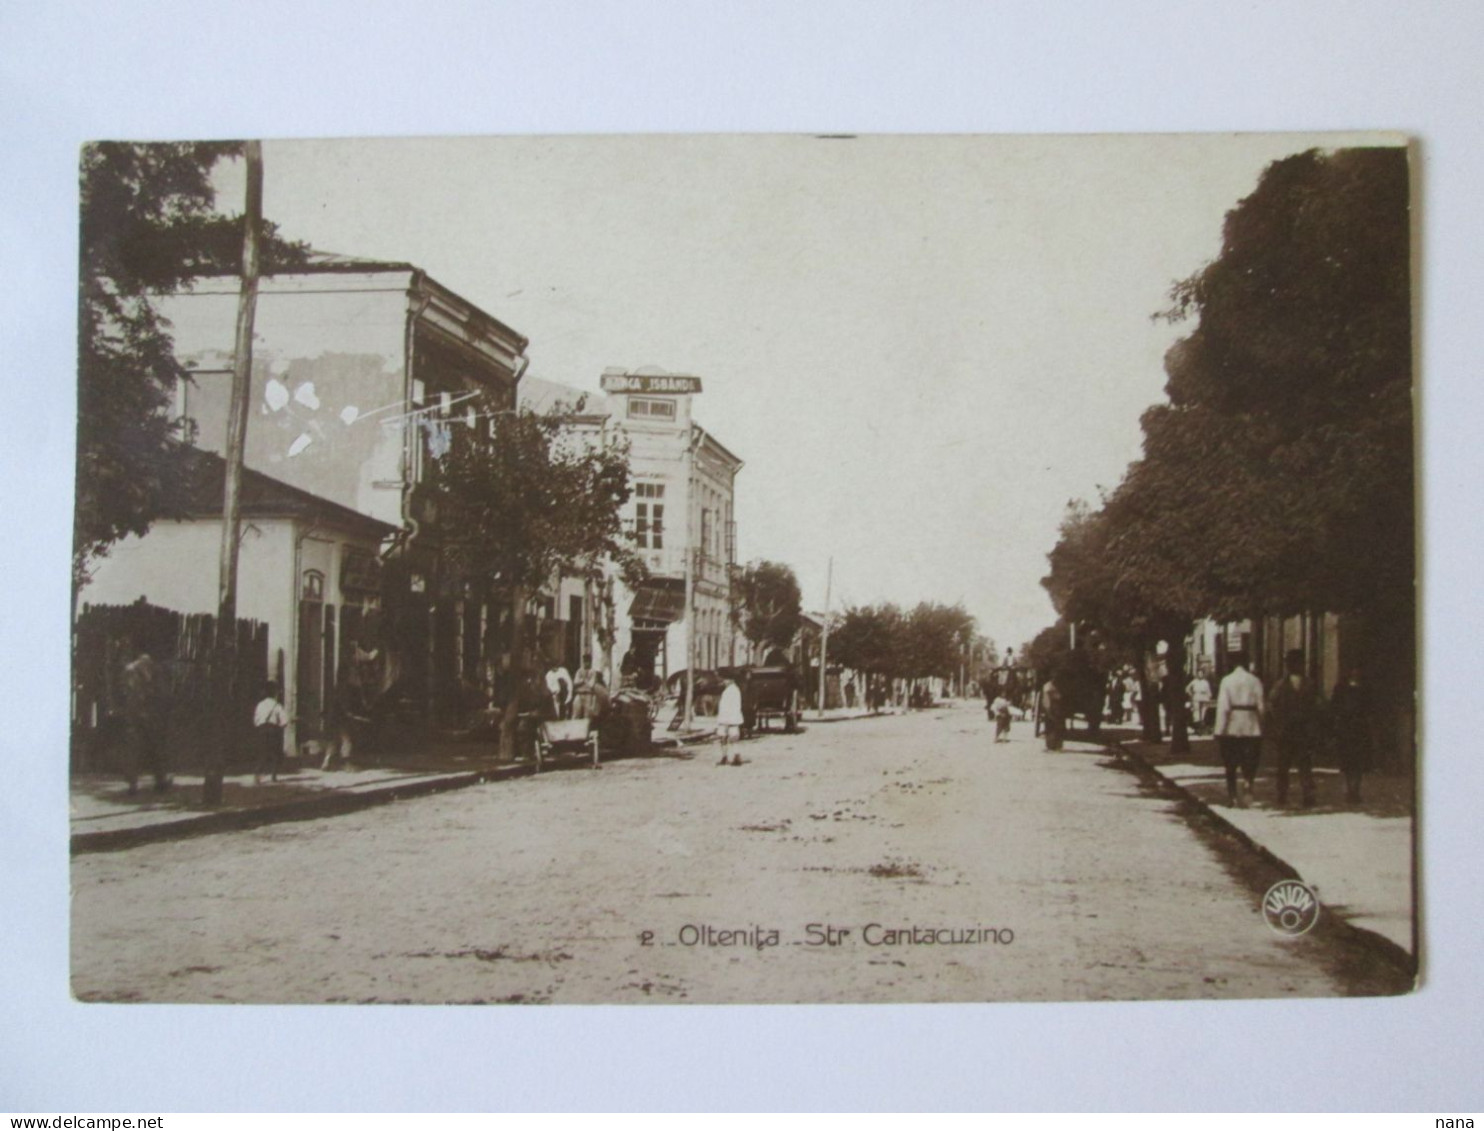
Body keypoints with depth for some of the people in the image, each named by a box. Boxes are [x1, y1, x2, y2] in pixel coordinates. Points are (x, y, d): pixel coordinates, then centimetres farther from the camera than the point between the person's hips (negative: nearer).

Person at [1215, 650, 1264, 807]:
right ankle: (1248, 783, -20)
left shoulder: (1227, 680, -6)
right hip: (1251, 728, 1)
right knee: (1250, 763, 8)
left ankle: (1233, 797, 16)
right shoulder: (1255, 681, -1)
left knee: (1231, 766, 11)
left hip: (1231, 728, -1)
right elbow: (1260, 706, -1)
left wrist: (1219, 730, -9)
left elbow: (1223, 707, -11)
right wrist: (1261, 727, 8)